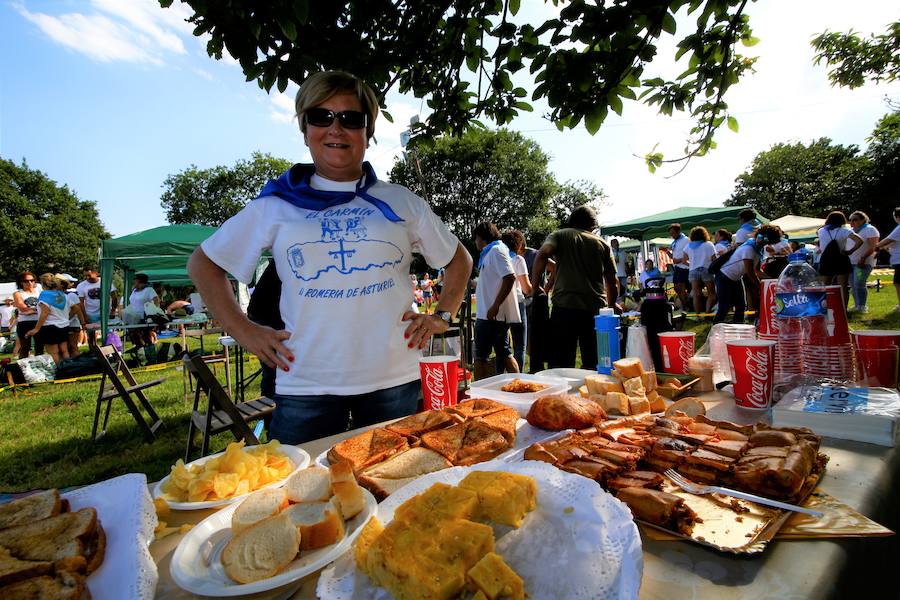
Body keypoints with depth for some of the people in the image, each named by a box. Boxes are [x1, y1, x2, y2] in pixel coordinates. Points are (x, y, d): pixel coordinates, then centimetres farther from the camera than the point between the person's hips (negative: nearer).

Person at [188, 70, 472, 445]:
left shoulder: (401, 203, 7)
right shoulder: (276, 205, 6)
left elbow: (459, 259, 17)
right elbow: (202, 264, 14)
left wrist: (443, 316, 4)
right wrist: (243, 331, 4)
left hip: (395, 381, 1)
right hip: (305, 387, 0)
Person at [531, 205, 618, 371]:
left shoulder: (559, 235, 10)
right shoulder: (603, 244, 16)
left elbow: (542, 254, -10)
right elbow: (613, 281, 15)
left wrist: (535, 286, -2)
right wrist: (612, 304, 32)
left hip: (564, 306, -2)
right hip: (596, 308, 2)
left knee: (561, 363, 1)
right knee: (594, 364, 11)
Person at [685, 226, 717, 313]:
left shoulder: (688, 246, 12)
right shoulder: (709, 245, 3)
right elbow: (714, 259, -5)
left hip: (693, 272, 3)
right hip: (706, 270, -3)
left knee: (696, 295, 0)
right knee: (711, 294, 4)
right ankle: (708, 313, -9)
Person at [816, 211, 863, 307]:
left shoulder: (821, 231, 5)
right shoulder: (844, 230, -3)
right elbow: (859, 241, -14)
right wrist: (850, 251, -5)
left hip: (825, 261, 2)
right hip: (841, 260, -2)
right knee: (843, 288, 2)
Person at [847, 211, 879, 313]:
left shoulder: (869, 229, -4)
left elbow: (873, 246, -13)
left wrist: (863, 258, -22)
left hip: (863, 262, -7)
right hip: (851, 262, 7)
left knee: (859, 284, -15)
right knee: (853, 285, 7)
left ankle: (863, 306, -8)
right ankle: (857, 305, 14)